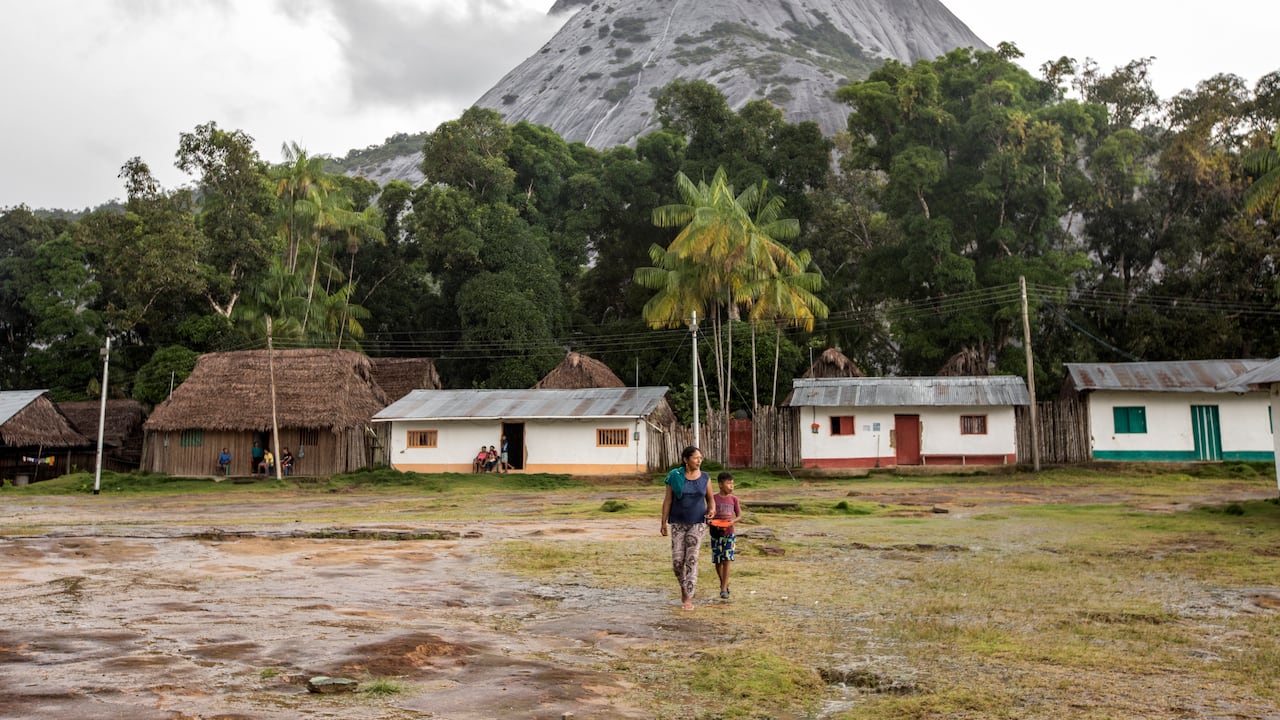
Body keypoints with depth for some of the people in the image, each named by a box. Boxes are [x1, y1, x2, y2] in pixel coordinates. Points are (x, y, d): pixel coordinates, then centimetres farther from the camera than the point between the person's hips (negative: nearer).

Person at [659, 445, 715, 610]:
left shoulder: (705, 478, -2)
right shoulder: (675, 476, -6)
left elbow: (710, 500, 7)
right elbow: (667, 500, -4)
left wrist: (711, 511, -15)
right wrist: (664, 523, -7)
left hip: (697, 523, 0)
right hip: (678, 523, 0)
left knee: (692, 560, -7)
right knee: (677, 560, -1)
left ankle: (688, 598, -1)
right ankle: (683, 586, 29)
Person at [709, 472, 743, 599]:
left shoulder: (733, 499, 3)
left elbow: (739, 516, 6)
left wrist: (733, 521, -15)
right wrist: (713, 522, -18)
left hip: (729, 533, 0)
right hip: (716, 533, 0)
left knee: (726, 560, -7)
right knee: (718, 561, 7)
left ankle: (724, 589, -5)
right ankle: (724, 583, 29)